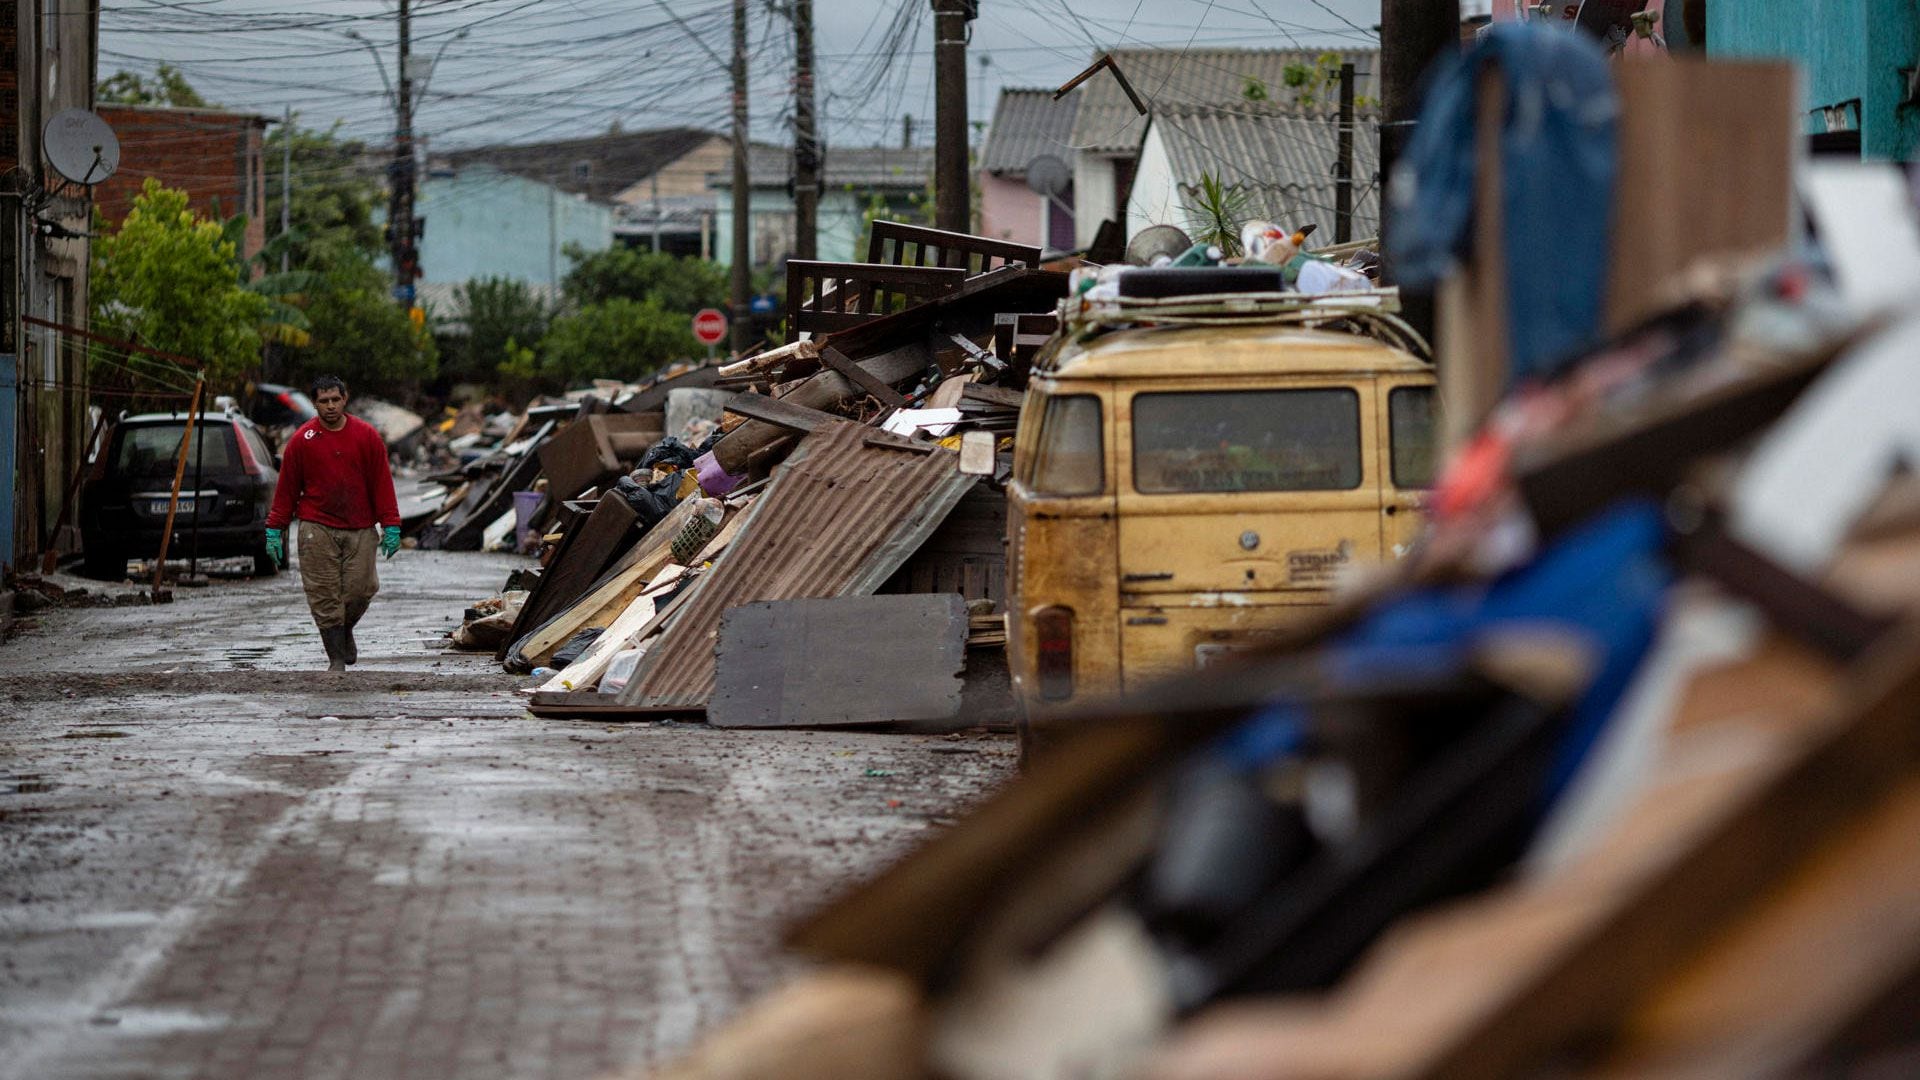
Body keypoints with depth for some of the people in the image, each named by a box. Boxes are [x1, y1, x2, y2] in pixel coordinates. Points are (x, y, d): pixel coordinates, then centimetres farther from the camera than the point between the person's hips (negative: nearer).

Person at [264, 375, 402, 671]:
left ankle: (345, 630, 28)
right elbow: (287, 488, 6)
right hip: (317, 530, -1)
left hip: (359, 530, 1)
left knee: (361, 589, -3)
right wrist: (275, 529, 4)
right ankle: (336, 659, 0)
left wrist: (390, 526, 1)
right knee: (323, 596, -5)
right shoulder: (302, 440, 2)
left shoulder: (367, 436, 4)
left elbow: (382, 483, 6)